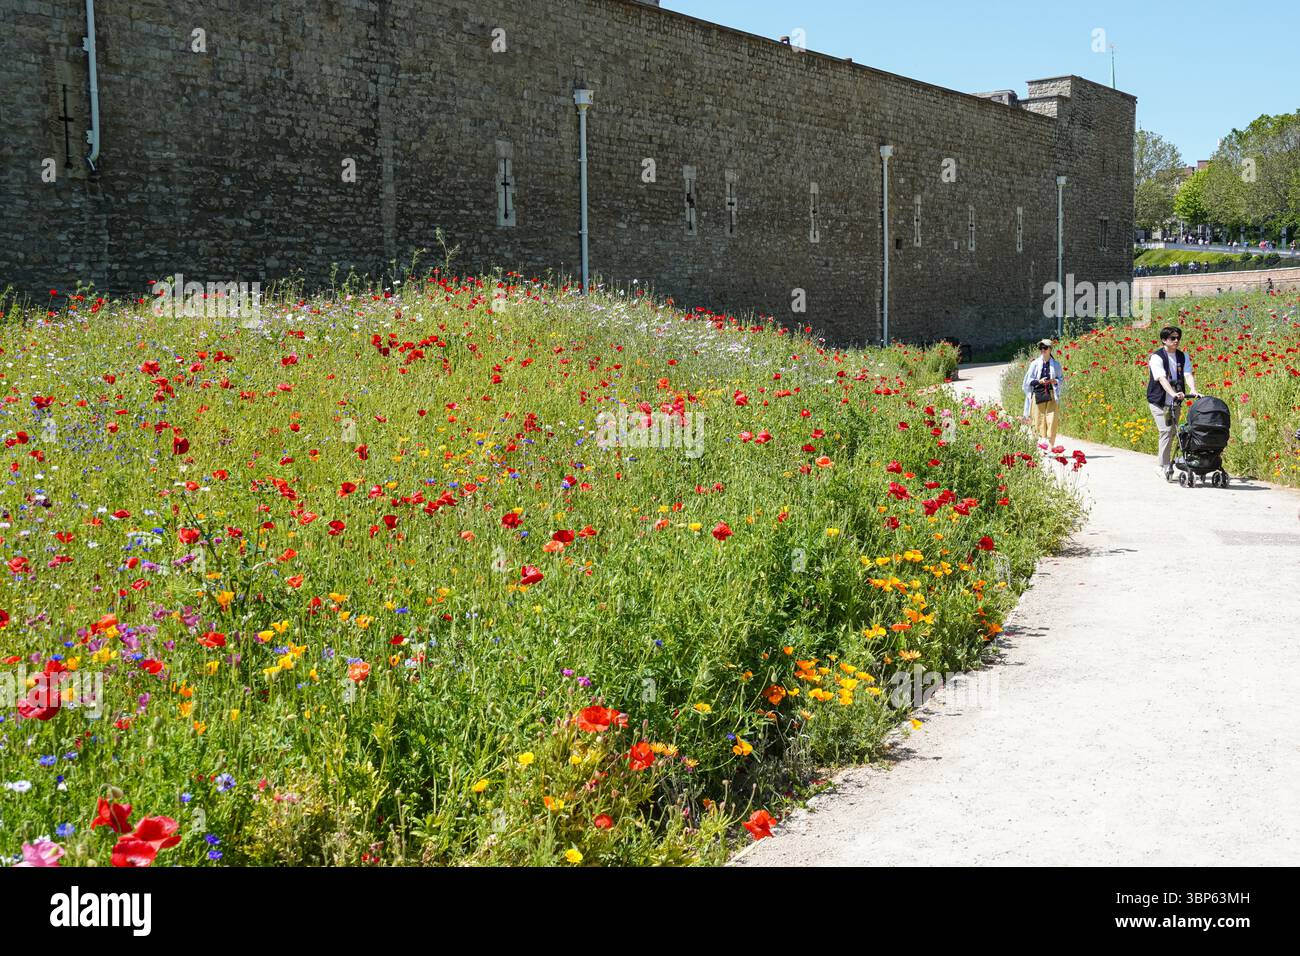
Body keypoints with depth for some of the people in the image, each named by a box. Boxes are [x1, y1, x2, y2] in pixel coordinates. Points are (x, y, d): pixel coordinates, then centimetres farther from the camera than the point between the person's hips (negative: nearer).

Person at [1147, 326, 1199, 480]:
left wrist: (1193, 390, -29)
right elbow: (1162, 378, -25)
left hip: (1175, 403, 5)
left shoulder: (1183, 356, 5)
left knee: (1172, 433, 10)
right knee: (1166, 431, -15)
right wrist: (1173, 393, -41)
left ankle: (1166, 466, 22)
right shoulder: (1157, 357, -11)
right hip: (1159, 402, -5)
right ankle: (1165, 467, -10)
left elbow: (1188, 375, -9)